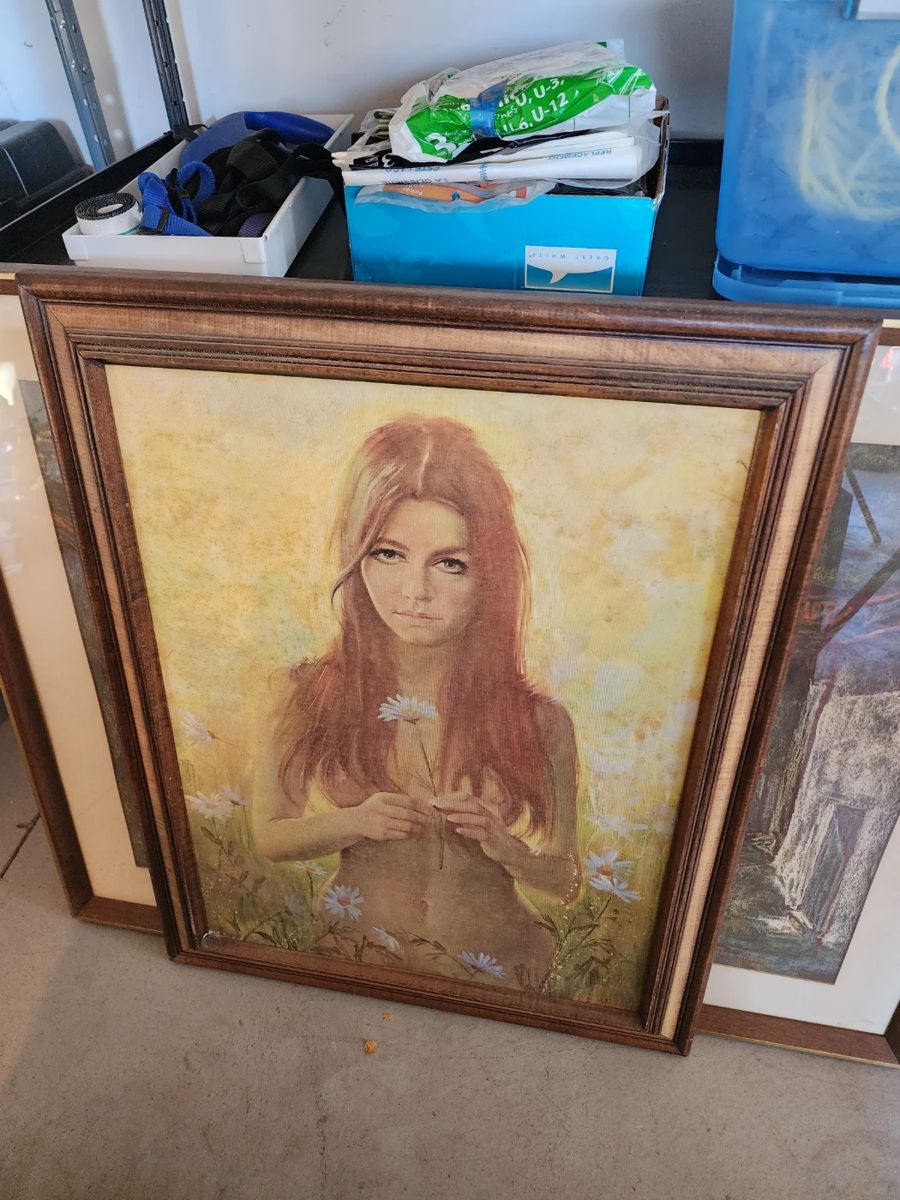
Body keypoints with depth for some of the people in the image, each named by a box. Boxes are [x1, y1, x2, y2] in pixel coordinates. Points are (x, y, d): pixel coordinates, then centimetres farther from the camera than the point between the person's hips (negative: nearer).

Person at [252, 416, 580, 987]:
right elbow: (270, 836, 3)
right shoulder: (306, 697, -11)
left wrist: (503, 846, -20)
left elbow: (564, 885, 1)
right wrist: (353, 823, -16)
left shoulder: (540, 723, -13)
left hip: (497, 967, -1)